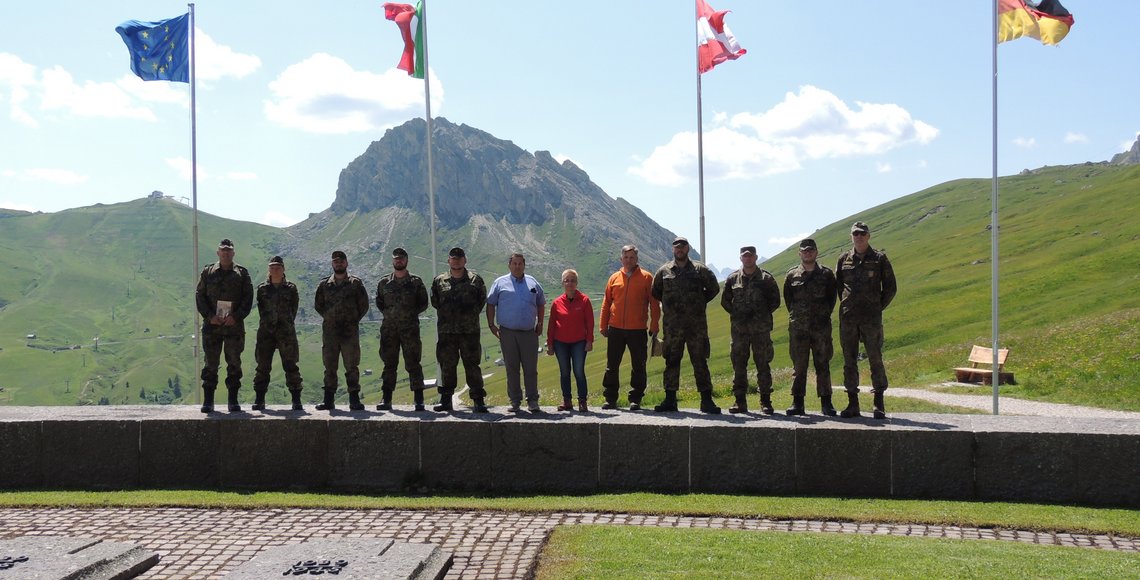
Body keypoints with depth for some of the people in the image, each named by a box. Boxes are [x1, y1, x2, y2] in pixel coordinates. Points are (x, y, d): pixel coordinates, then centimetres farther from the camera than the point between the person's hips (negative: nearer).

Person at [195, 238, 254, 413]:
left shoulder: (242, 273, 7)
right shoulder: (208, 272, 8)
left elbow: (248, 298, 1)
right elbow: (199, 296, 4)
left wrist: (236, 316, -12)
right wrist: (209, 316, -10)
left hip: (234, 325, 0)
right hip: (211, 325, 0)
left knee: (234, 363, 3)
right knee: (210, 363, 1)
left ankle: (233, 400, 9)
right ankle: (208, 401, 5)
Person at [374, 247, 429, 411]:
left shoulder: (416, 281, 4)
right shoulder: (384, 282, 10)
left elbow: (423, 303, 6)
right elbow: (379, 302, 17)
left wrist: (411, 312, -3)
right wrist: (387, 312, 4)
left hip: (410, 328, -2)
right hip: (389, 328, 2)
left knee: (413, 363, -2)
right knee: (389, 364, 5)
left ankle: (419, 399, 2)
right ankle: (386, 399, 8)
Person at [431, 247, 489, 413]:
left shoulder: (475, 280, 3)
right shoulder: (439, 281, 8)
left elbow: (482, 300, 10)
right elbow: (434, 302, 16)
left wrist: (472, 313, 5)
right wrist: (446, 314, 10)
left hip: (470, 330, -2)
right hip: (446, 331, 2)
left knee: (472, 365, -1)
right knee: (447, 366, 7)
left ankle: (478, 400, 2)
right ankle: (445, 400, 15)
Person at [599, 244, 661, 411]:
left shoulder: (646, 278, 1)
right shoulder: (614, 278, 8)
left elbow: (654, 304, 1)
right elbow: (606, 303, 12)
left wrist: (654, 326, -4)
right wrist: (603, 325, 7)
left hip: (637, 330, -2)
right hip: (615, 329, 2)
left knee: (638, 367, 3)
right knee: (612, 366, 6)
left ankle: (635, 400, 12)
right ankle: (610, 399, 15)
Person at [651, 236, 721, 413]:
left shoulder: (700, 270, 4)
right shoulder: (664, 271, 7)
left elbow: (714, 289, 14)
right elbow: (655, 292, 20)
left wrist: (700, 303, 7)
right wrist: (668, 305, 12)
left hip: (696, 324, -1)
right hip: (672, 324, 1)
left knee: (700, 361, -1)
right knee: (671, 361, 5)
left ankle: (706, 400, 2)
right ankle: (670, 399, 11)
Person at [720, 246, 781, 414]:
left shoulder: (766, 278, 3)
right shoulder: (732, 279, 8)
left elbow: (775, 300, 6)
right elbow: (725, 300, 14)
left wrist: (762, 314, -4)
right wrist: (736, 314, 3)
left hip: (761, 328, -2)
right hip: (739, 327, 2)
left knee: (763, 364, -1)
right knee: (738, 364, 3)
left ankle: (765, 402, 5)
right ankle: (740, 402, 9)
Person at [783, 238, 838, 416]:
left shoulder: (826, 273, 4)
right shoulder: (792, 275, 6)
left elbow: (832, 297, 9)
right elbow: (787, 299, 13)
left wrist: (824, 315, 5)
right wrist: (795, 315, 8)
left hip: (821, 327, -1)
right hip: (798, 327, 1)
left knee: (823, 365, 2)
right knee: (798, 365, 3)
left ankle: (826, 403, 7)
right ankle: (797, 402, 7)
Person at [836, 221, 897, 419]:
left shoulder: (879, 258, 3)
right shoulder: (844, 259, 9)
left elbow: (891, 287, 7)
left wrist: (878, 307, 5)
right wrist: (846, 305, 12)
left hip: (871, 318, -3)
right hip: (847, 318, 3)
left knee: (875, 358, -4)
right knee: (849, 360, 4)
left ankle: (879, 404, 2)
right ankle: (852, 403, 10)